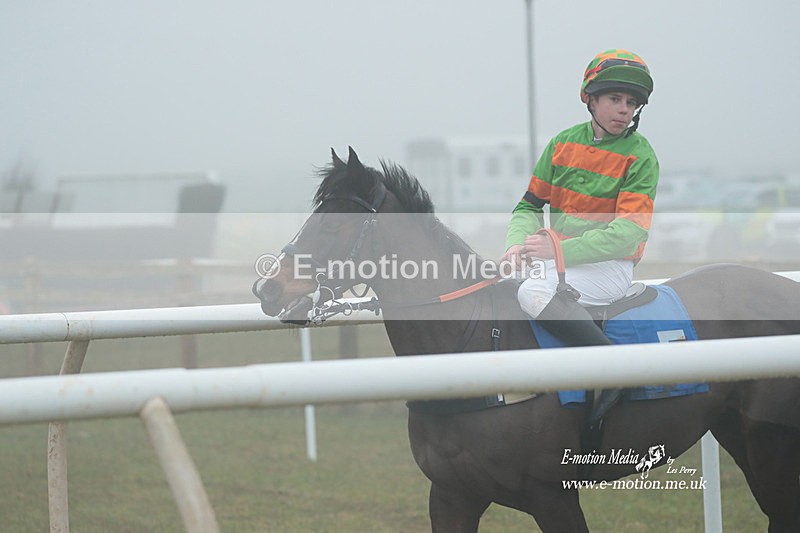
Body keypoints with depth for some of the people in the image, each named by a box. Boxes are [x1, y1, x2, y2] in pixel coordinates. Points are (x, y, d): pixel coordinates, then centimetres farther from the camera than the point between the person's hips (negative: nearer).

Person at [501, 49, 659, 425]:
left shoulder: (639, 156, -6)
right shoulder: (564, 143, 9)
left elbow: (628, 233, -15)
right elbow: (530, 205, 12)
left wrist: (559, 250, -22)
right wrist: (519, 243, -11)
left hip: (609, 267, -7)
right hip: (557, 259, 7)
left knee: (534, 291, -32)